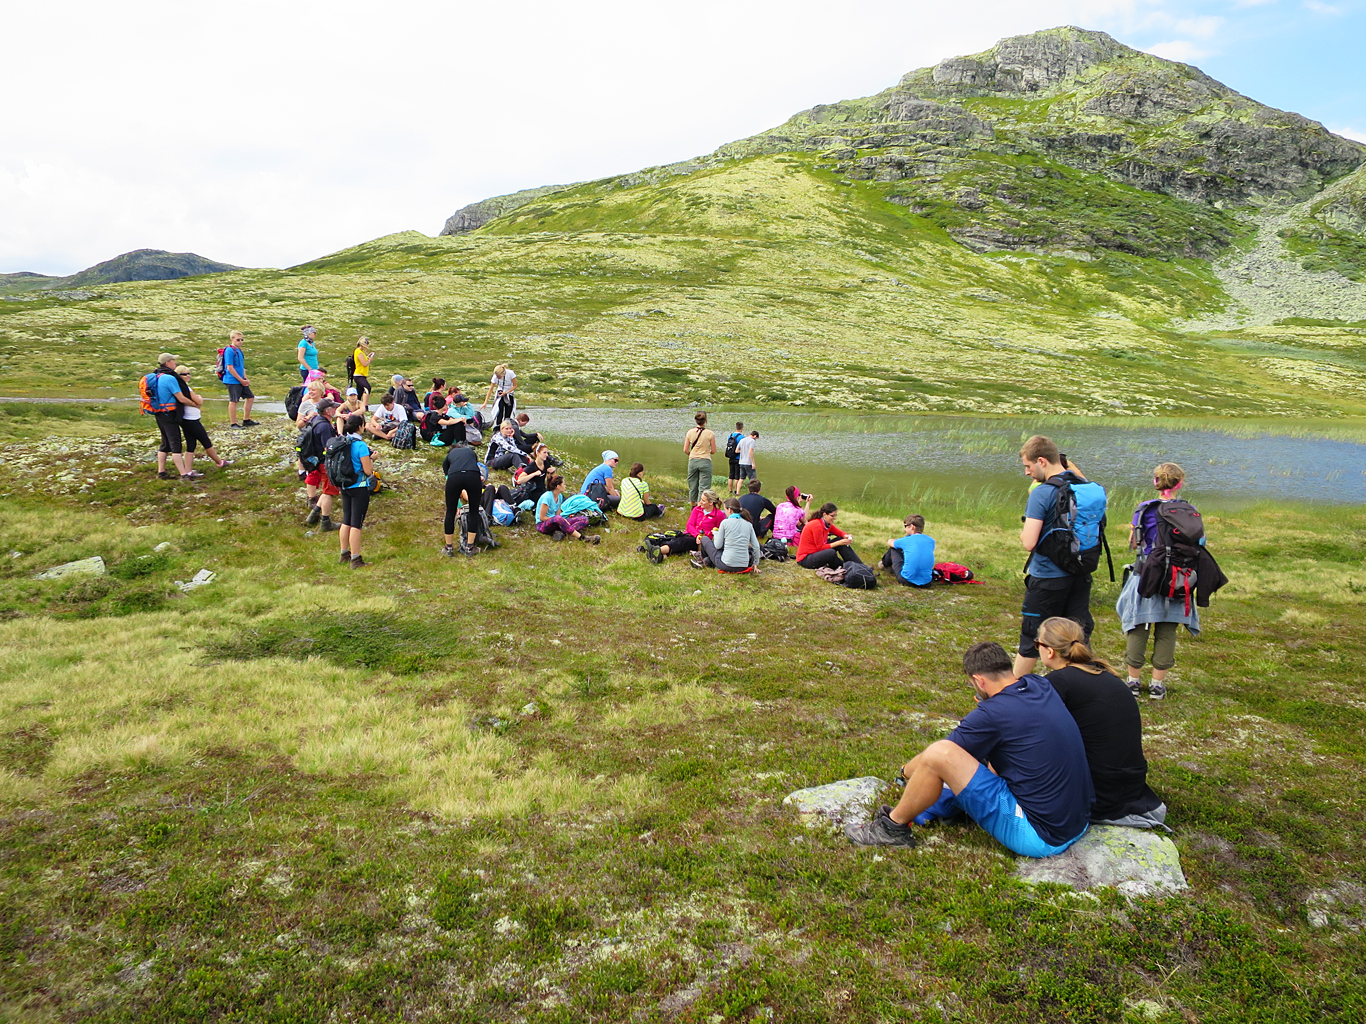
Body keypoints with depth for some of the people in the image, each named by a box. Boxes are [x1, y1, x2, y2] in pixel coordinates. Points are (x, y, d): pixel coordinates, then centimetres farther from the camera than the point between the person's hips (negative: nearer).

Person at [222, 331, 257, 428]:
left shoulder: (239, 350, 14)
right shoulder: (229, 350, -13)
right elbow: (230, 368, -17)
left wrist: (245, 379, 8)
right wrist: (241, 380, -15)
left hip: (241, 381, 9)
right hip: (233, 381, -9)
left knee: (250, 397, 12)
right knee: (234, 401, -5)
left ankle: (246, 420, 23)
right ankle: (233, 424, 2)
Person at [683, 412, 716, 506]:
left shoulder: (690, 432, -2)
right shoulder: (710, 434, -9)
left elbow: (685, 450, 0)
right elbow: (714, 451, -3)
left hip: (692, 461, 3)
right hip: (705, 462, -3)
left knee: (692, 485, 16)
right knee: (704, 487, 2)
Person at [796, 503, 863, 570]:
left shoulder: (827, 524, 3)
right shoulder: (817, 525, -23)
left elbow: (840, 533, 11)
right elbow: (820, 547, -22)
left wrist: (846, 536, -13)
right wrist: (839, 543, -23)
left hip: (817, 552, 10)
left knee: (840, 539, 2)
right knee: (831, 553, -35)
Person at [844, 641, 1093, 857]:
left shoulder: (993, 714, -19)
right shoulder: (1041, 686, 2)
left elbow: (936, 755, -4)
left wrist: (906, 772, 13)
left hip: (1039, 836, -9)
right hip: (1078, 824, 9)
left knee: (940, 754, -17)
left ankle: (894, 826, 4)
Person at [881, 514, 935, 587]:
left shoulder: (906, 540, -7)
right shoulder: (931, 541, 3)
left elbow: (890, 542, 15)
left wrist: (899, 540, 37)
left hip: (907, 580, -4)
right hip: (926, 583, 4)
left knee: (893, 549, 17)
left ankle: (885, 564, 48)